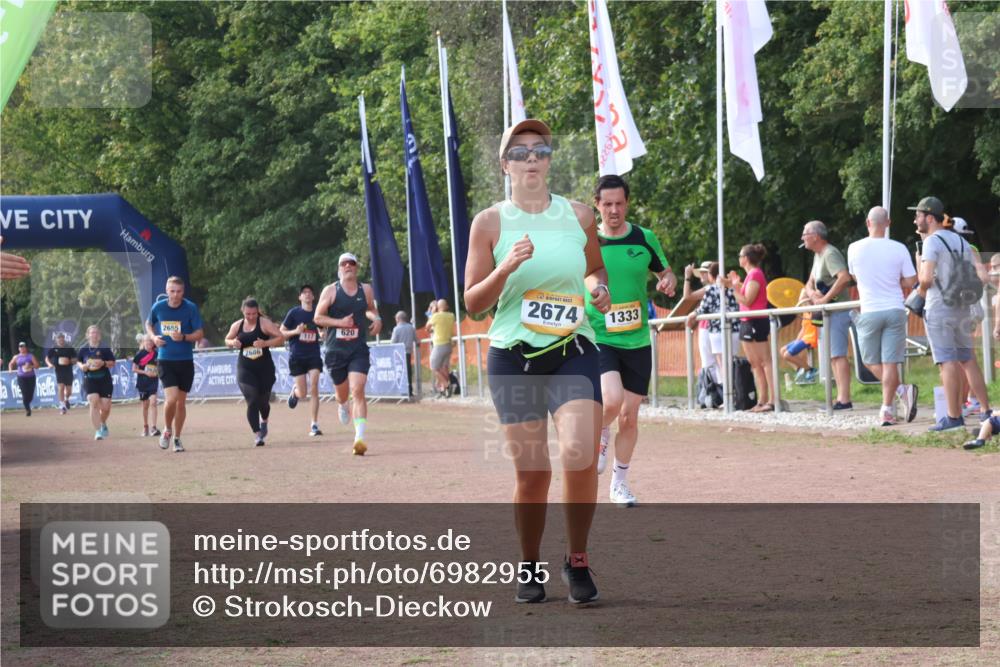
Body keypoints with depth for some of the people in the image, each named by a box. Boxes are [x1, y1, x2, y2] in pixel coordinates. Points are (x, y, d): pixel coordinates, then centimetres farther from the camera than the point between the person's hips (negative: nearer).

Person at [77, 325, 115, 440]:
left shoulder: (105, 348, -2)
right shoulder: (83, 350, 2)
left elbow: (112, 363, 1)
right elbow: (78, 361, 17)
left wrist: (104, 363, -18)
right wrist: (82, 366, -4)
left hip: (104, 380, 0)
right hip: (89, 380, 0)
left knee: (106, 406, 1)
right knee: (94, 403, -16)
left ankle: (103, 424, 35)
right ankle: (98, 431, -13)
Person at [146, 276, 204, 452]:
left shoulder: (191, 308, -7)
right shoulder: (158, 307, -1)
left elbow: (200, 334, -5)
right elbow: (149, 324, 19)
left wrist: (183, 337, -22)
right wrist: (153, 337, -1)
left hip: (185, 361, 0)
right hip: (165, 360, 0)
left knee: (181, 401, 7)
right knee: (171, 398, -16)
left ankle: (177, 438, 23)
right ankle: (167, 430, 10)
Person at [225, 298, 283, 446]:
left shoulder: (265, 323, -5)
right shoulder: (237, 326, 5)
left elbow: (281, 338, -10)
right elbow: (227, 340, 20)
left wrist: (265, 343, -24)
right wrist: (233, 343, -4)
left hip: (265, 368, -1)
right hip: (245, 369, 1)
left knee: (263, 401, 10)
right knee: (252, 401, -14)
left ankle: (264, 422, 44)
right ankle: (257, 434, -12)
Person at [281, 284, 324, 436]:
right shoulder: (294, 313, -2)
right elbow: (281, 333, 1)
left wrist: (323, 334, -4)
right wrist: (295, 331, -16)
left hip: (314, 356, 2)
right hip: (297, 356, -2)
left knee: (314, 389, -11)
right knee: (303, 394, 0)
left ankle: (314, 425, -6)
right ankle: (295, 391, 38)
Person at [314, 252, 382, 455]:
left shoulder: (366, 290, 6)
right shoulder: (330, 291, -2)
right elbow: (318, 317, -3)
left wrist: (377, 319, 4)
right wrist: (340, 322, -16)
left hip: (359, 349, 0)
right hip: (335, 349, 0)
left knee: (357, 391, -16)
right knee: (342, 391, 13)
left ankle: (360, 437, -22)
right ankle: (342, 406, 53)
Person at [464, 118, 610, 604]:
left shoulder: (578, 216, 6)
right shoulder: (490, 223, 0)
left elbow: (595, 269, 22)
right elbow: (472, 303, 0)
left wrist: (598, 286, -1)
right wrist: (507, 268, -17)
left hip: (573, 352, 1)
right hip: (513, 357, -1)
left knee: (580, 455, -19)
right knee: (531, 472, -1)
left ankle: (577, 561, 0)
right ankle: (530, 568, 21)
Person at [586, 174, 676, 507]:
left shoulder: (645, 239, 2)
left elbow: (666, 273, 15)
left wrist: (669, 281, -8)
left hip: (637, 341, 3)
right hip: (598, 339, -3)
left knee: (629, 416, 7)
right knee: (612, 399, -26)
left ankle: (620, 483, 24)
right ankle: (601, 435, 8)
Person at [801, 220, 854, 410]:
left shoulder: (830, 254, -14)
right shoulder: (818, 255, 17)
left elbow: (844, 277, -29)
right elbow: (810, 284, 19)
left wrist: (826, 298, -25)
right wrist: (812, 294, -4)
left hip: (838, 310, -10)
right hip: (829, 311, 10)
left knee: (838, 354, -13)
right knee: (833, 355, 10)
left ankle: (844, 399, -16)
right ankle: (841, 398, 12)